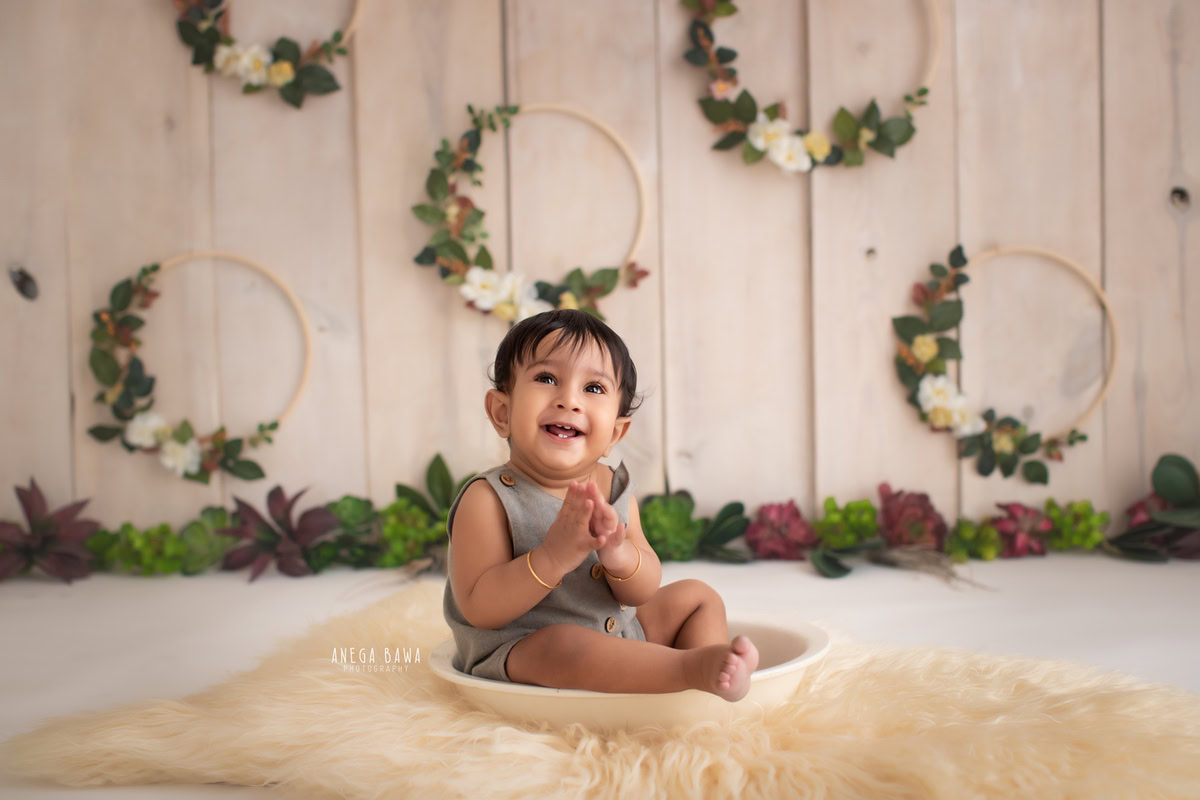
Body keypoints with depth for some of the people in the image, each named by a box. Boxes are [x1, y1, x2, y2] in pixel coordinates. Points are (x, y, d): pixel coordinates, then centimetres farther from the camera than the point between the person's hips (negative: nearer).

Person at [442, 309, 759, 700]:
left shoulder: (615, 491, -2)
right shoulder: (487, 499, -19)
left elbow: (643, 592, -5)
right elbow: (478, 609, -24)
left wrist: (619, 553, -29)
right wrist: (552, 557, -35)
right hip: (516, 650, -7)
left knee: (697, 596, 11)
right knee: (562, 644, -38)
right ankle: (693, 665, -33)